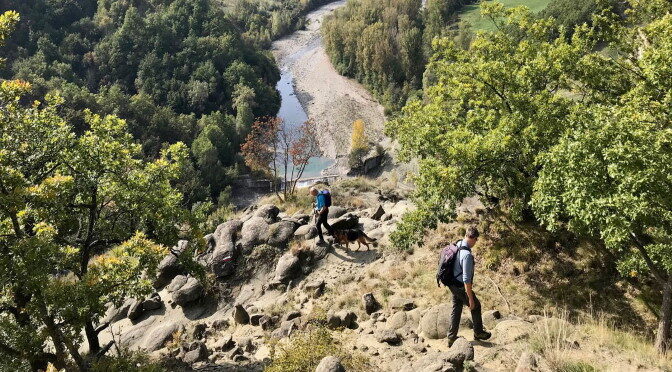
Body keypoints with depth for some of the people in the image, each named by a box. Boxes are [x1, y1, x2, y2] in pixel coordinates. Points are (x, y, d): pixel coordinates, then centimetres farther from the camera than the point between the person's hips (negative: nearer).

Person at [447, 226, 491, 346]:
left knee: (456, 309, 20)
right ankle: (478, 333, 36)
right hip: (461, 287, -8)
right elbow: (466, 280, -29)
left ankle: (451, 337, 29)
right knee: (476, 306, 17)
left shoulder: (458, 244, -5)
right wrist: (471, 299, -20)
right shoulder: (467, 255, -32)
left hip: (452, 285, 8)